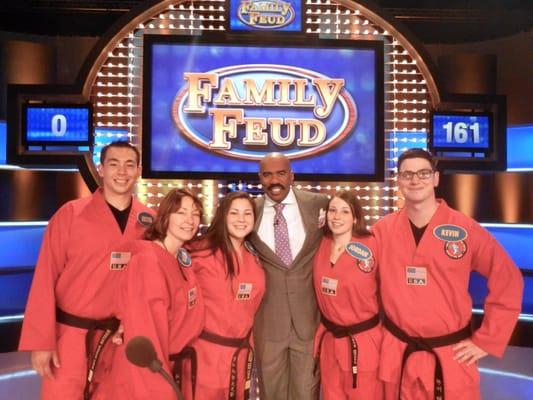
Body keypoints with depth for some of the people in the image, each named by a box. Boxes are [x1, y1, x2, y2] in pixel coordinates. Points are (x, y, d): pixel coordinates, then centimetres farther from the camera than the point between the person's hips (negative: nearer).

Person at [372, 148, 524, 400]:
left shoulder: (465, 229, -9)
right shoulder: (382, 230, -4)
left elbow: (508, 282, -3)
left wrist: (487, 341, -4)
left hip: (452, 357, -1)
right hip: (396, 356, 2)